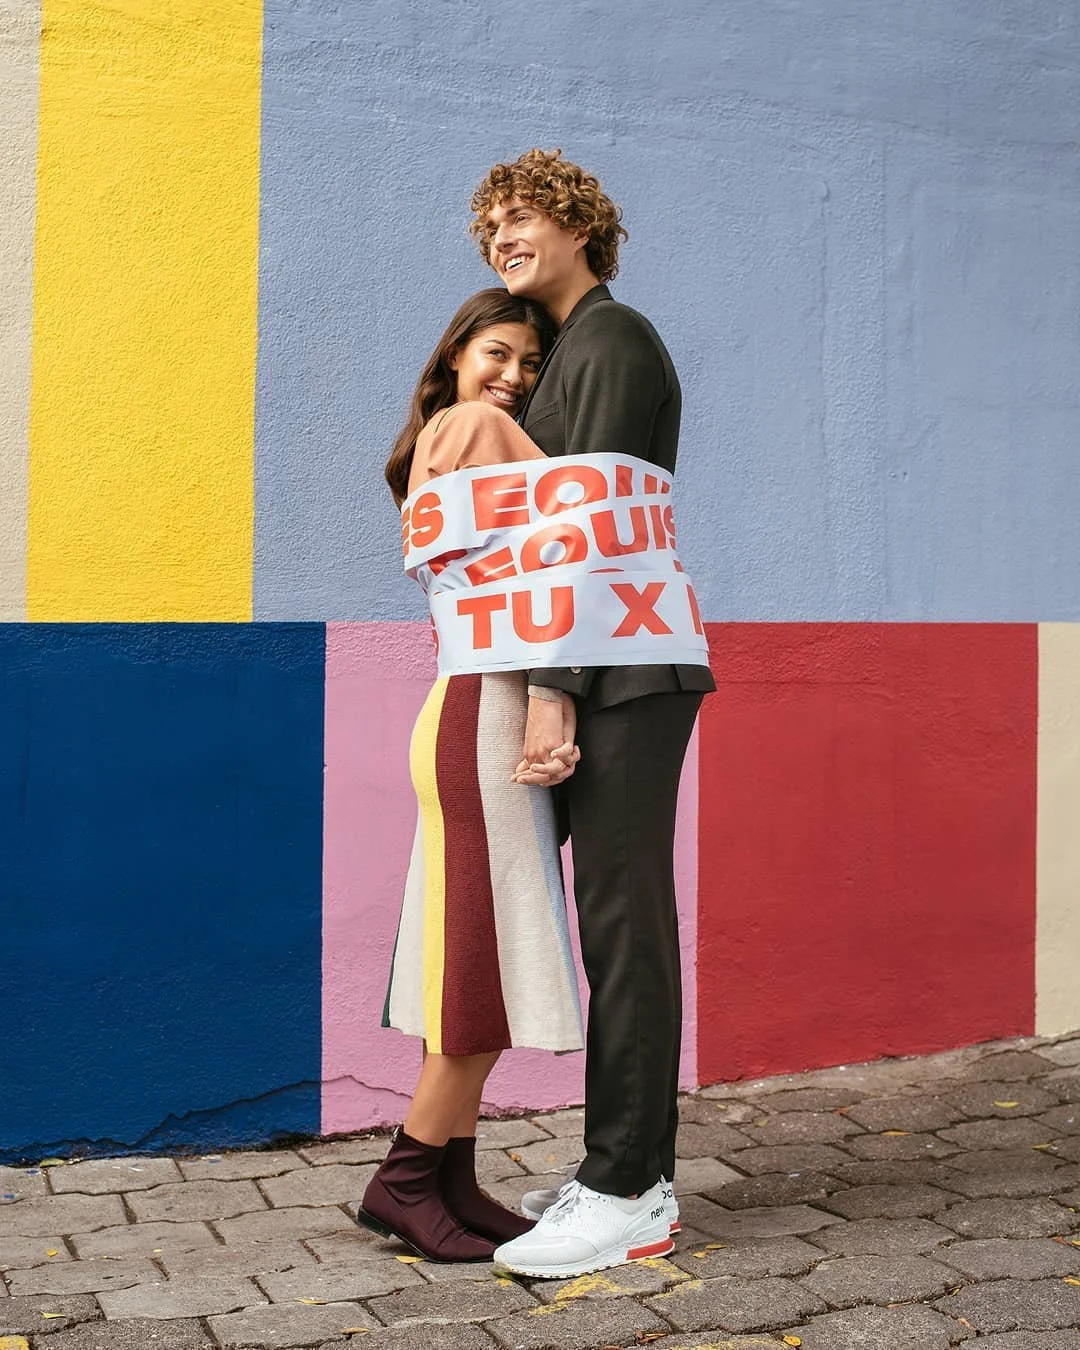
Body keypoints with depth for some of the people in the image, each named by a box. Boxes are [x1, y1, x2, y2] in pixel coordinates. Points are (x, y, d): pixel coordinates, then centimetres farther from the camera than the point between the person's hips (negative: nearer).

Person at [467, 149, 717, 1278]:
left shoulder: (612, 341, -7)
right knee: (622, 920, 10)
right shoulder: (564, 353, 23)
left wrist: (554, 689, -20)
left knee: (623, 922, -8)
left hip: (625, 674, -10)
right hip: (608, 676, 10)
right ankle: (639, 1171, 18)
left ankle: (621, 1195, -3)